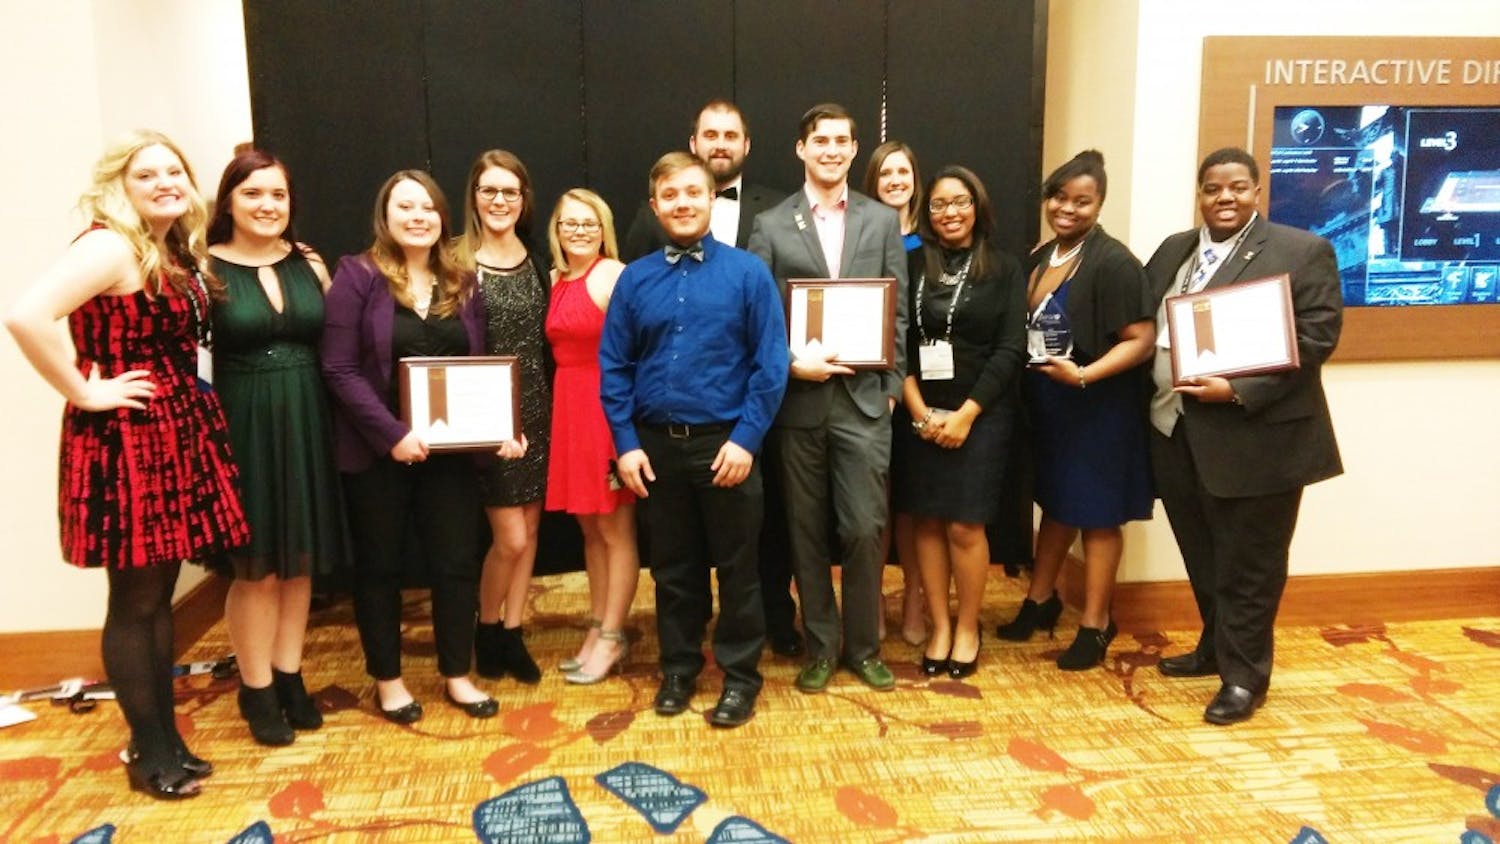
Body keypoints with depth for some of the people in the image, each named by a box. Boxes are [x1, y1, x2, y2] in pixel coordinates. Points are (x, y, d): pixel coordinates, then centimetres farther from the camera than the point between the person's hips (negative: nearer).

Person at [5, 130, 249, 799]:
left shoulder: (178, 253, 12)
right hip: (125, 439, -8)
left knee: (161, 594, 15)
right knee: (134, 601, 4)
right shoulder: (110, 246, -14)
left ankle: (163, 738, 28)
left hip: (179, 434, 8)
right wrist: (85, 393, -19)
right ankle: (150, 753, 18)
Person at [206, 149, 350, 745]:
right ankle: (256, 691, 19)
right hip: (242, 429, -4)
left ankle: (289, 678, 26)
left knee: (300, 562, 11)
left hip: (306, 425, 4)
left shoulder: (309, 264, 7)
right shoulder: (205, 268, -6)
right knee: (256, 568, 4)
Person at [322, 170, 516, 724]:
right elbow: (340, 369, -13)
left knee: (458, 561, 8)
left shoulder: (463, 284, 8)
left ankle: (457, 675, 26)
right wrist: (392, 434, -21)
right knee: (380, 565, 10)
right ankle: (387, 679, 27)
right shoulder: (357, 276, -7)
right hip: (378, 450, -4)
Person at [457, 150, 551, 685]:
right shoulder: (458, 262, -8)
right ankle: (487, 630, 23)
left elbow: (548, 342, 10)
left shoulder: (536, 262, 8)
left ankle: (513, 635, 25)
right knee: (509, 537, -3)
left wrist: (552, 409, 0)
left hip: (536, 409, 5)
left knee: (529, 529, 10)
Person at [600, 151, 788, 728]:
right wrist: (627, 444, -3)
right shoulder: (635, 279, 3)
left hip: (724, 444, -2)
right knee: (672, 566, 15)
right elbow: (613, 368, 4)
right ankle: (679, 669, 31)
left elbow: (771, 364, -7)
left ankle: (740, 676, 24)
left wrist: (745, 439, -13)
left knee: (736, 566, 8)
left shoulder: (747, 272, -4)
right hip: (657, 445, 3)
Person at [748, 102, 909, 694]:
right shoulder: (771, 225, 4)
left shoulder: (882, 220, 8)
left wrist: (892, 386, 1)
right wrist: (790, 364, -13)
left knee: (865, 529, -1)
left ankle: (863, 645, 19)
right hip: (797, 399, 0)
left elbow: (897, 311, 7)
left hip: (863, 398, 0)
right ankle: (821, 645, 24)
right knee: (807, 531, 9)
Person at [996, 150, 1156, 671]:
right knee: (1055, 504, 20)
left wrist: (1084, 375, -31)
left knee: (1096, 515, 6)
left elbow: (1142, 340, -20)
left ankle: (1096, 624, 20)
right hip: (1047, 408, 7)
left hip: (1097, 410, -7)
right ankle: (1041, 600, 36)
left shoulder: (1113, 262, -16)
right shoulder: (1040, 258, 6)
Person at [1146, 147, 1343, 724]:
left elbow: (1316, 338, -11)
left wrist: (1238, 391, -20)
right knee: (1203, 558, 18)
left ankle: (1244, 675, 19)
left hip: (1257, 436, -5)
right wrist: (1151, 395, -4)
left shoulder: (1303, 252, -4)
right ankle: (1216, 648, 36)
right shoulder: (1174, 250, 13)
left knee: (1248, 565, 5)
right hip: (1178, 433, 6)